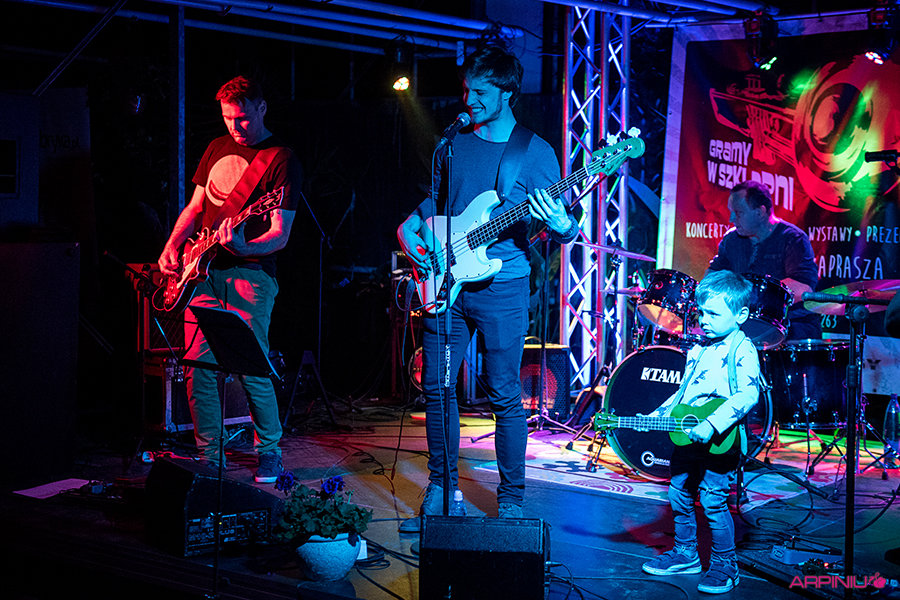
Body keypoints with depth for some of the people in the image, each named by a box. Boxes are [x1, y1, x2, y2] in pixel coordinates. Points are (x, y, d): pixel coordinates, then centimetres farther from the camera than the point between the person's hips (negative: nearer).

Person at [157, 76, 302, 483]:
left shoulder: (281, 160, -3)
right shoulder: (217, 149, 16)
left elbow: (280, 235, -10)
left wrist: (244, 248, -28)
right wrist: (171, 246, 7)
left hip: (250, 273, -6)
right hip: (204, 271, 6)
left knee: (252, 369, -8)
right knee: (197, 366, 2)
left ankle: (269, 453, 9)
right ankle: (209, 456, 13)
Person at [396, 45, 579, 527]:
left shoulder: (535, 152, -2)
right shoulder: (452, 146, 13)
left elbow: (564, 231, -4)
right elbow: (430, 203, 23)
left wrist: (561, 225, -27)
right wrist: (410, 229, 4)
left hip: (501, 287, -5)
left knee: (504, 395, -1)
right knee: (435, 386, 6)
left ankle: (511, 501, 11)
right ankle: (442, 490, 20)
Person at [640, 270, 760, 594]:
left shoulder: (742, 349, -12)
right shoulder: (699, 349, 14)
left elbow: (748, 394, -24)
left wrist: (712, 425, -32)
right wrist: (658, 415, 10)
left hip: (720, 441, -9)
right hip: (687, 436, 9)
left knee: (713, 500, -9)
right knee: (679, 494, 15)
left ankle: (725, 564, 6)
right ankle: (686, 552, 32)